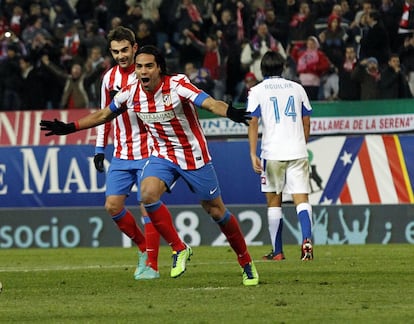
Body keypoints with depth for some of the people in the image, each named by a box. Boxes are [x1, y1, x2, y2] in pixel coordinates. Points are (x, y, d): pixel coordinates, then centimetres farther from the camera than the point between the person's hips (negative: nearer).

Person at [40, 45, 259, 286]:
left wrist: (230, 112, -58)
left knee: (217, 212, 3)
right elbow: (104, 115, 11)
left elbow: (211, 103, -37)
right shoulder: (131, 93, -7)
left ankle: (247, 263, 24)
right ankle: (179, 249, -8)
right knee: (148, 193, -25)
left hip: (194, 156, -4)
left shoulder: (177, 85, -22)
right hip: (163, 155, 4)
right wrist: (69, 128, 7)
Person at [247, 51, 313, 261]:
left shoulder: (257, 91, 3)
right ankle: (307, 240, -24)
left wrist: (253, 154, -7)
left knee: (274, 202, 8)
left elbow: (253, 123, -5)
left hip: (272, 153, -2)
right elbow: (306, 123, 15)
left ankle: (277, 251, 10)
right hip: (297, 152, 2)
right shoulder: (297, 88, 12)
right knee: (301, 199, -3)